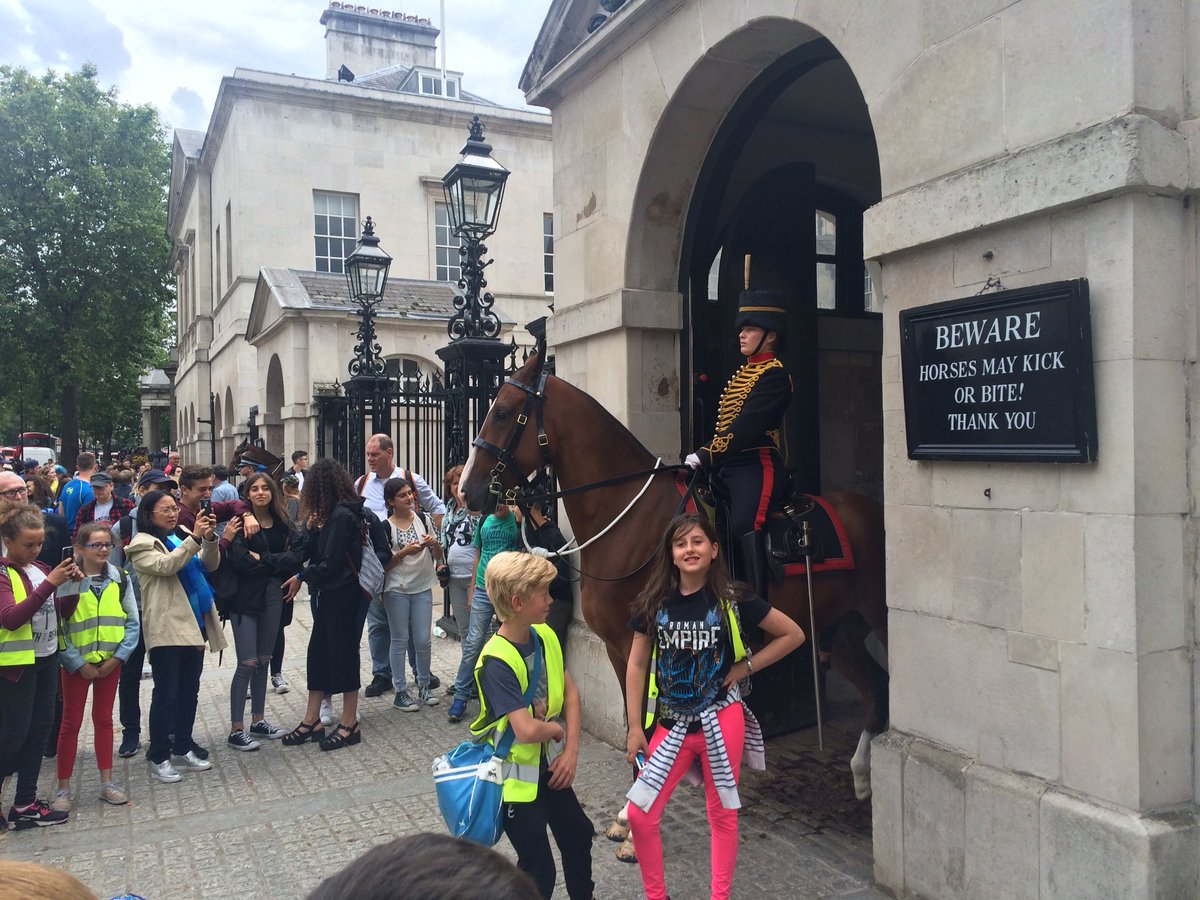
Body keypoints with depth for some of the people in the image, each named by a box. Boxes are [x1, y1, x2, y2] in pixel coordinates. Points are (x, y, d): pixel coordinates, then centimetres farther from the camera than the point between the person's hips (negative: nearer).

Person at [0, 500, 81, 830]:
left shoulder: (40, 568, 8)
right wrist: (50, 584, -28)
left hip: (47, 659, 7)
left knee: (39, 730, 9)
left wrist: (73, 586, -8)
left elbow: (63, 613, 10)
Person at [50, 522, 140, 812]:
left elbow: (132, 622, 1)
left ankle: (107, 783, 20)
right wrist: (80, 663, -13)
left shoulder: (120, 579, -1)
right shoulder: (67, 580, -10)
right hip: (77, 663, -3)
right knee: (71, 722, 4)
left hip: (110, 660, 3)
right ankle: (63, 789, 14)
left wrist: (117, 657, -8)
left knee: (104, 719, 12)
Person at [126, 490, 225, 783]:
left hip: (194, 623, 6)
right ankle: (158, 757, 10)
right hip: (167, 628, -6)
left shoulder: (182, 534, 13)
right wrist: (195, 538, -26)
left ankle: (183, 748, 24)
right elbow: (166, 565, -21)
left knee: (189, 690, 13)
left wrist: (209, 539, -7)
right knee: (166, 693, -1)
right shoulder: (142, 544, -4)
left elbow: (209, 564, 10)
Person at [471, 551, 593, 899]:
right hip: (518, 776, -8)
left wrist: (571, 750, -7)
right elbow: (527, 730, -36)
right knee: (539, 869, 3)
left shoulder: (545, 635, -5)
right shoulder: (497, 662, -29)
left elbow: (570, 691, 2)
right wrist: (557, 728, -14)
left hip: (552, 766, 8)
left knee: (578, 835, 25)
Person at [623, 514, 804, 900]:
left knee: (722, 814, 11)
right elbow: (636, 667, 3)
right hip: (672, 724, 2)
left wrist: (744, 667, -6)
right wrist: (635, 728, 0)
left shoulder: (732, 601, -8)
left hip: (721, 721, -2)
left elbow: (793, 635, -1)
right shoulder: (654, 604, -2)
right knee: (640, 814, 1)